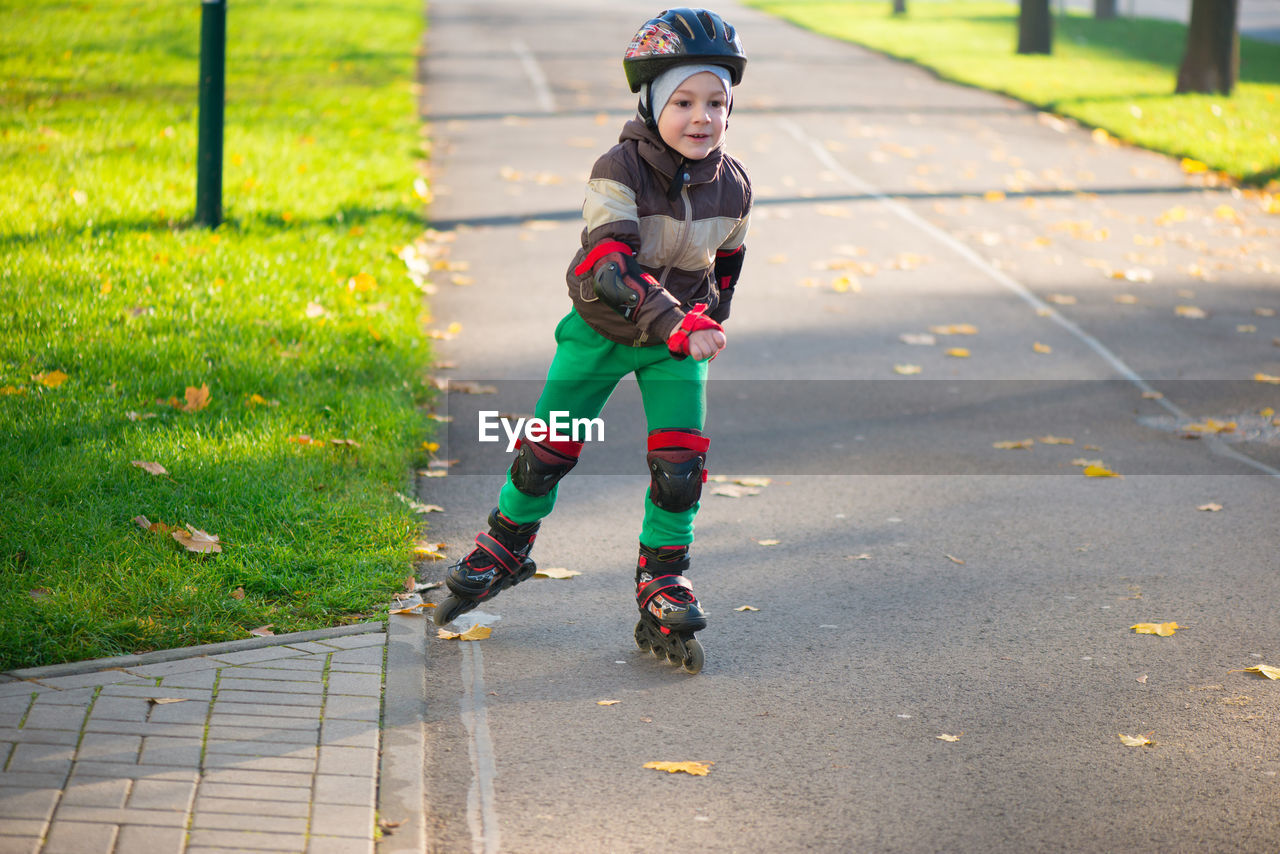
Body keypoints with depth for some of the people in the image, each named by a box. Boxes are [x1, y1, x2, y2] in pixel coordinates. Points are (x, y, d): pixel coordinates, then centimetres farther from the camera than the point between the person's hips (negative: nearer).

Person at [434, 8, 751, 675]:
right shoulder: (619, 170, -26)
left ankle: (662, 589, 8)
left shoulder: (731, 186, -11)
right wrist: (676, 324, -47)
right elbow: (610, 264, -37)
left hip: (679, 335, 2)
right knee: (545, 454, 4)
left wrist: (709, 324, 12)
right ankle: (504, 549, 30)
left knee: (681, 466, -9)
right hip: (600, 326, -2)